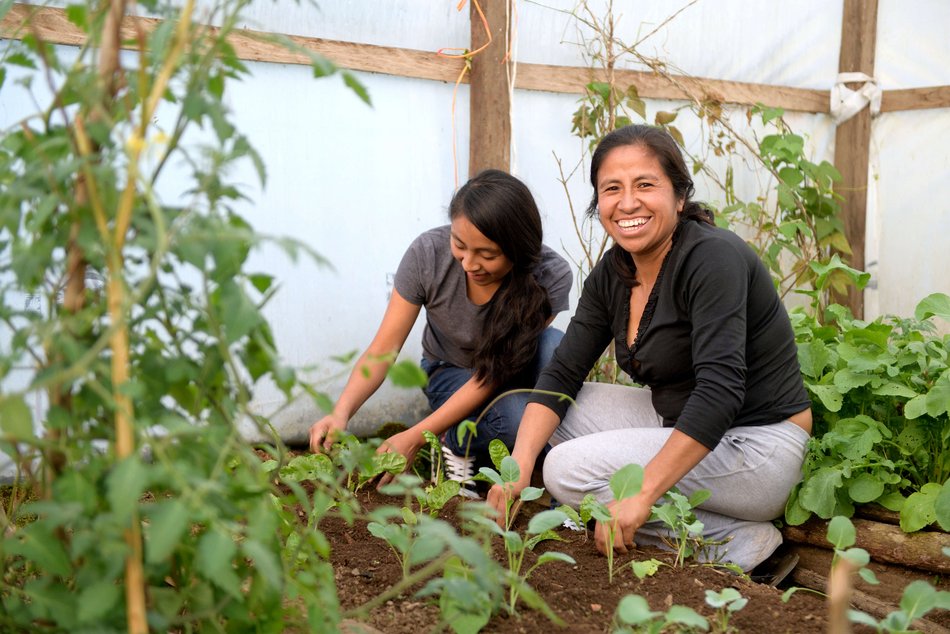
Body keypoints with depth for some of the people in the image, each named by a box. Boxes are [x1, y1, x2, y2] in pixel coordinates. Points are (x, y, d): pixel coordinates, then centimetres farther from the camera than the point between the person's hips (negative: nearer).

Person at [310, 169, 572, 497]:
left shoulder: (550, 276, -29)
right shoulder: (428, 253, -26)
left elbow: (492, 377, -27)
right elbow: (382, 350, -21)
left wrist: (416, 438, -31)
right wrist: (341, 413, -38)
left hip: (514, 371, 1)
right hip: (451, 372, 0)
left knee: (556, 347, -36)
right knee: (514, 417, -35)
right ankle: (458, 443, -1)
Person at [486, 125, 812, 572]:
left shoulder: (713, 257, -21)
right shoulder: (612, 274, 3)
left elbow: (720, 391, -30)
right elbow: (562, 373, 1)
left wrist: (642, 495, -33)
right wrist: (519, 466, -14)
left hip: (758, 446, -8)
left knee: (569, 470, -17)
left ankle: (732, 540, -9)